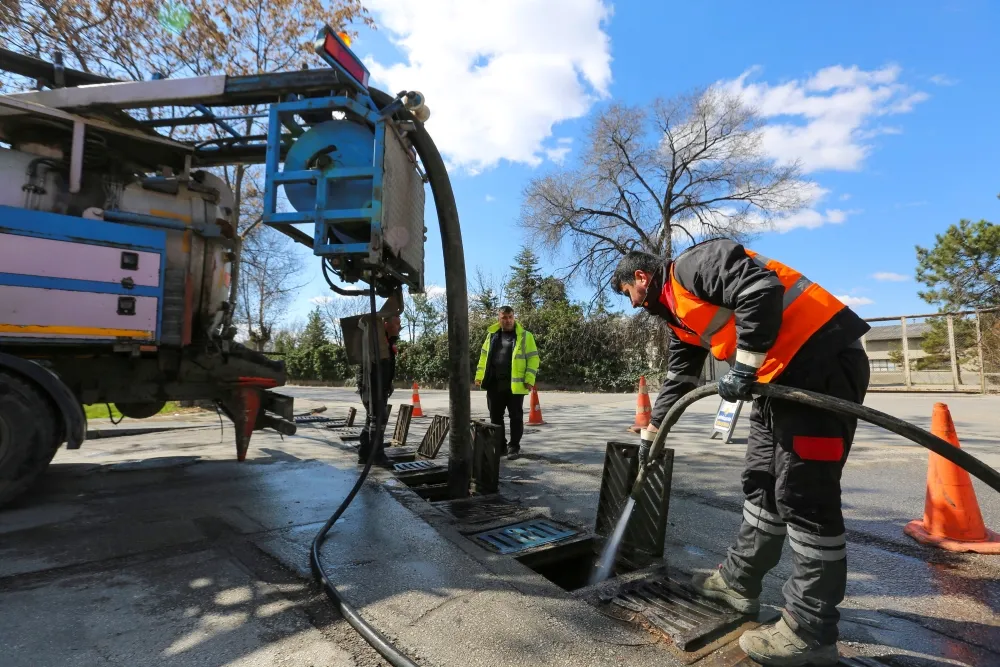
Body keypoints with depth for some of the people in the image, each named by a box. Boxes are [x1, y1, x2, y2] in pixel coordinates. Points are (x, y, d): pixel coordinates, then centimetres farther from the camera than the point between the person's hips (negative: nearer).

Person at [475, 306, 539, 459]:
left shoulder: (525, 336, -1)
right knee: (495, 416, 12)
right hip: (494, 384, 4)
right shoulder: (492, 335, 11)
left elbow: (533, 358, -4)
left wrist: (529, 379, -12)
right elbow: (484, 357, 17)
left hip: (515, 384, -4)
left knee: (516, 417, 3)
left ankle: (514, 446, 15)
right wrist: (479, 376, 10)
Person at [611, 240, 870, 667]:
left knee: (803, 494, -6)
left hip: (823, 363, -10)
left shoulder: (692, 265, -9)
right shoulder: (676, 317, 19)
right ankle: (739, 581, 27)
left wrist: (742, 367, -19)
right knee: (761, 484, 13)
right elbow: (678, 380, 25)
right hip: (782, 378, 10)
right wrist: (650, 433, 27)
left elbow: (761, 289, -24)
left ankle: (811, 631, 6)